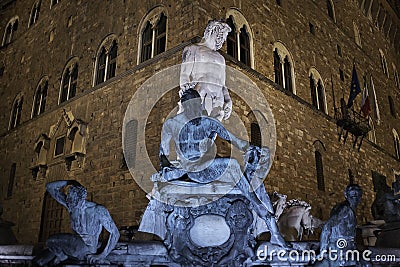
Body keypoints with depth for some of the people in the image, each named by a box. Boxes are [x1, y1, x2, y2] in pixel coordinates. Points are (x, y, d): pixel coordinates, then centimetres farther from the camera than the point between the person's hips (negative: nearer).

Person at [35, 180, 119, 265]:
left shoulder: (98, 210, -19)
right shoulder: (71, 205, -4)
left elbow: (115, 233, -14)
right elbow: (50, 187, -2)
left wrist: (102, 255, -17)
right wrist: (70, 182, -14)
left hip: (87, 248, -6)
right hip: (75, 246, 6)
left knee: (51, 241, -15)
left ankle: (62, 256, 13)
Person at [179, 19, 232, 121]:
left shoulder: (219, 58, 27)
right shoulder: (192, 50, 11)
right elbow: (185, 76, 2)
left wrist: (228, 100, 9)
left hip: (217, 103, 5)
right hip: (198, 98, -5)